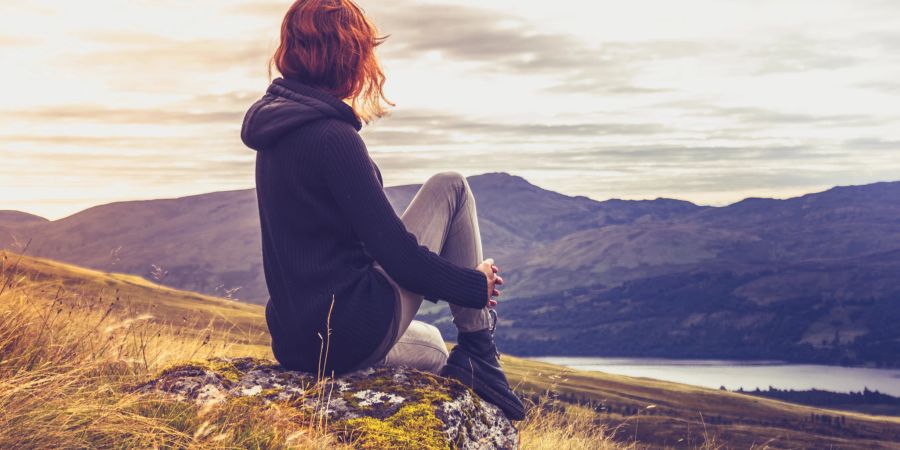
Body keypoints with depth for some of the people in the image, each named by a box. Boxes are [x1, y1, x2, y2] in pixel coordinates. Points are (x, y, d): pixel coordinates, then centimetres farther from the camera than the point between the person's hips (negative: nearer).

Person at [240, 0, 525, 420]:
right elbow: (397, 255, -18)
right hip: (353, 335, -10)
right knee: (450, 188, 2)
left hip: (298, 342, 10)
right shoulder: (332, 137, -19)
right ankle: (478, 355, 4)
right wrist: (478, 285, -5)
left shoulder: (278, 133, 10)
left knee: (433, 346, 38)